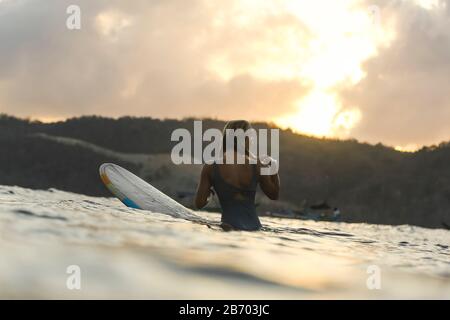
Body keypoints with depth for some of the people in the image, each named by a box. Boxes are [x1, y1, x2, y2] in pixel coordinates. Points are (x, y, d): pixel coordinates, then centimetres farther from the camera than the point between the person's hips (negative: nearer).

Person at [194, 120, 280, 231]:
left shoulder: (210, 167, 1)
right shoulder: (257, 165, 3)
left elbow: (199, 203, 3)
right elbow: (274, 195, 18)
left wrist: (208, 193, 25)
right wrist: (274, 167, 26)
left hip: (230, 229, -1)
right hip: (254, 227, 2)